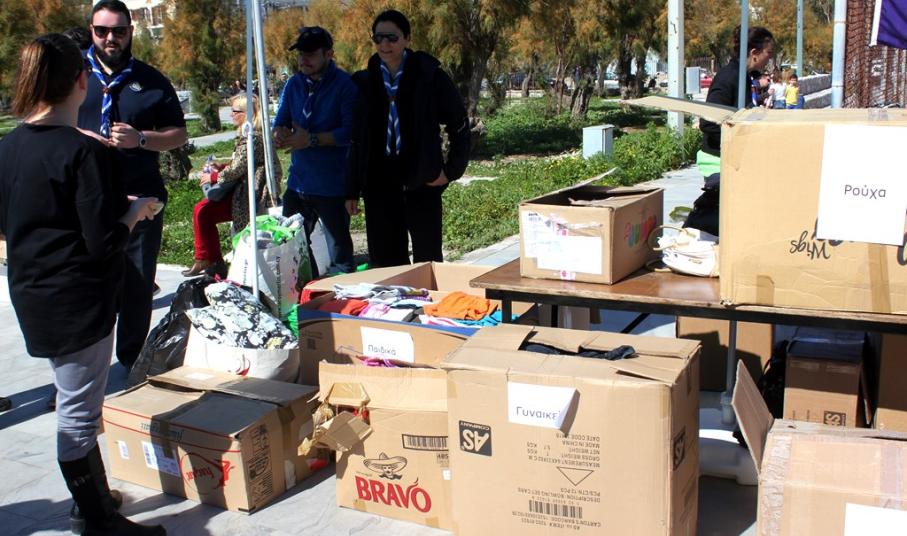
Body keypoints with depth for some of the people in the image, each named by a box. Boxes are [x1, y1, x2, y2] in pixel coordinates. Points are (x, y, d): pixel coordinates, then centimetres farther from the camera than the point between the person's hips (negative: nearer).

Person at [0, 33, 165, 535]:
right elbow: (104, 243, -22)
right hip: (77, 300, -8)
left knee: (77, 400, 22)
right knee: (78, 410, 2)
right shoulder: (84, 152, -20)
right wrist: (136, 210, -4)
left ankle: (94, 494, 37)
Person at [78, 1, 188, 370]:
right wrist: (79, 137, -11)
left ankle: (132, 363, 21)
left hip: (141, 200, 1)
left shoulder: (151, 80, 9)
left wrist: (139, 138, -10)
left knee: (138, 286, 7)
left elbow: (178, 134, 8)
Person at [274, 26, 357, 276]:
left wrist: (312, 139, -23)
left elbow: (351, 131, -18)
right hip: (298, 181, 7)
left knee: (339, 248, 5)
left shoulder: (345, 85, -11)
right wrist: (280, 132, -13)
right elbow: (281, 120, 11)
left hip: (332, 185, -6)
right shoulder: (294, 84, 9)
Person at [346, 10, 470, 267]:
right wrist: (352, 191, 8)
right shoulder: (364, 82, 6)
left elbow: (459, 125, 3)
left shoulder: (430, 77, -4)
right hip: (380, 182, 3)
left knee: (427, 256, 2)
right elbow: (358, 142, 10)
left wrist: (451, 171, -2)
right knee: (384, 260, 6)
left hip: (421, 179, -3)